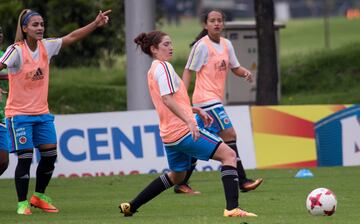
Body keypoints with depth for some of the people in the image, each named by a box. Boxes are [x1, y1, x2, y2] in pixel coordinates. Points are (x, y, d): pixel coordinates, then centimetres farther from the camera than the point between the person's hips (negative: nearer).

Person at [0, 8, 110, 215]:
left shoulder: (46, 46, 3)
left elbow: (72, 37, 7)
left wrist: (96, 24, 2)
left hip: (42, 112, 6)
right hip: (19, 113, -6)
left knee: (50, 154, 4)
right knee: (25, 157, -7)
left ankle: (39, 196, 22)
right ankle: (22, 203, 5)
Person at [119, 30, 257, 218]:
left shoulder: (152, 71, 19)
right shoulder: (163, 67, -10)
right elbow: (167, 100, -22)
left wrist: (196, 110, 24)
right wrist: (189, 121, -28)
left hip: (170, 134, 10)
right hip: (183, 130, -10)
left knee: (176, 176, 28)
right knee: (228, 155, -10)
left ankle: (131, 206, 28)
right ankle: (232, 208, -23)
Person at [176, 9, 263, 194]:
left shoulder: (226, 44, 11)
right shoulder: (202, 46, -10)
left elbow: (235, 68, 18)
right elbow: (188, 71, -9)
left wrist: (246, 73, -4)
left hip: (215, 99, 8)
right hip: (206, 98, -8)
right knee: (229, 134, -12)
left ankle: (181, 184, 17)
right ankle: (243, 181, -11)